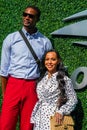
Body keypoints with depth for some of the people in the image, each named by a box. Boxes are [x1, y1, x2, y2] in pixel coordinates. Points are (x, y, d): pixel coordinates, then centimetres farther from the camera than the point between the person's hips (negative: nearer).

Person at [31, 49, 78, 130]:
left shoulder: (64, 79, -6)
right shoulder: (42, 78, 8)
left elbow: (73, 99, -3)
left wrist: (62, 111, -14)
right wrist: (34, 117, 11)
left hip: (53, 117, -4)